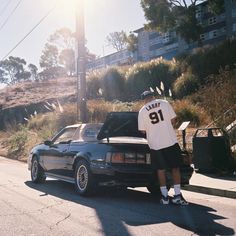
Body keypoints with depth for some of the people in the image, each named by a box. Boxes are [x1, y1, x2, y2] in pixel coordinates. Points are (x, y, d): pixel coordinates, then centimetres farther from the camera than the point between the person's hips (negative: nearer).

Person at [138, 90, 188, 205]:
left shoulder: (142, 111, 0)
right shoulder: (164, 103, 1)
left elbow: (142, 130, 2)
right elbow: (172, 119, 5)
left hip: (155, 144, 0)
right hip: (171, 141, 0)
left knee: (161, 170, 10)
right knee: (175, 167, 7)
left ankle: (165, 196, 10)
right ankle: (177, 195, 3)